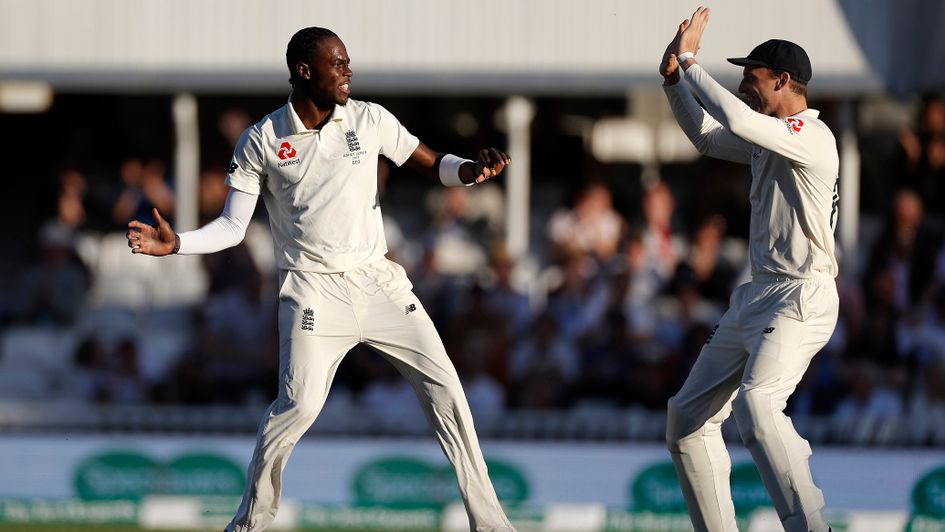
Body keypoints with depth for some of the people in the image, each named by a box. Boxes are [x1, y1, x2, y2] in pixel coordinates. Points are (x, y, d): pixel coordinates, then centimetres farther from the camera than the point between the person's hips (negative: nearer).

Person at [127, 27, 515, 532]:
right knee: (298, 405, -19)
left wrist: (472, 169, -12)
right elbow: (232, 226, -1)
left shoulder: (369, 120, 3)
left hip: (378, 280, 3)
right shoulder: (261, 141, -3)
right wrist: (174, 243, -17)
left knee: (443, 385, -2)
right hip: (313, 290, -3)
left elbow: (432, 165, 10)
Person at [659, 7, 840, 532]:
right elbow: (708, 136, 29)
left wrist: (690, 60, -18)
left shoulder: (812, 137, -14)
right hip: (756, 299, 11)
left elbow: (737, 120, -28)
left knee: (755, 401, -33)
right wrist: (673, 78, 14)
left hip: (801, 300, -11)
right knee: (687, 415, 11)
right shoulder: (768, 139, 16)